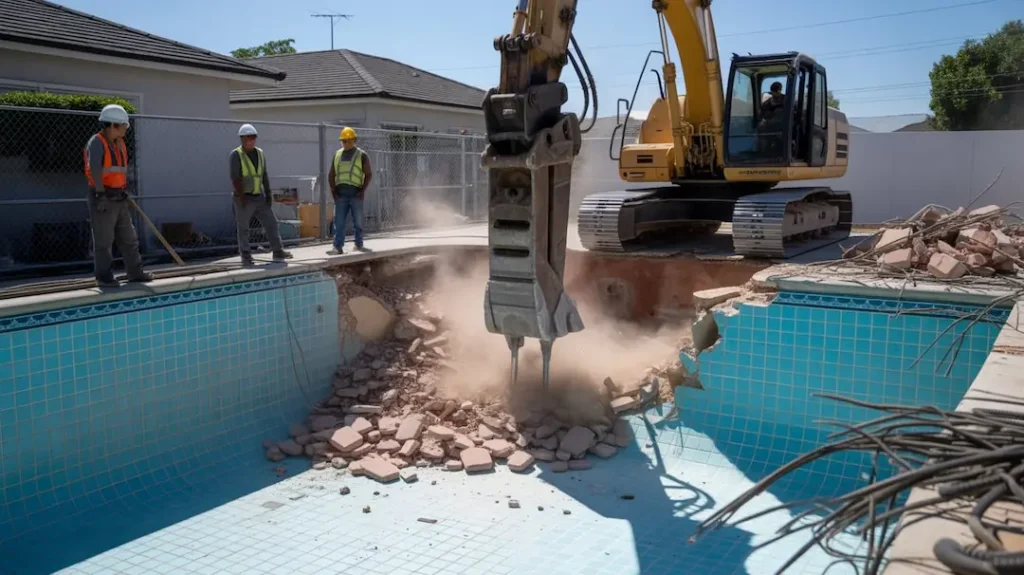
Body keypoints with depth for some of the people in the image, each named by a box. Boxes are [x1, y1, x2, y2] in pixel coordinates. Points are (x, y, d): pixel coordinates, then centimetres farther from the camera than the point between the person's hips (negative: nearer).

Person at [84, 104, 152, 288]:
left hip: (119, 199, 8)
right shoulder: (96, 143, -13)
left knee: (129, 238, 12)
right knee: (104, 241, -2)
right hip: (103, 199, -8)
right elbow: (94, 168, -25)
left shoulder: (119, 143, 14)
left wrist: (125, 190, 20)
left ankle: (135, 273, 20)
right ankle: (104, 277, 4)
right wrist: (101, 193, -27)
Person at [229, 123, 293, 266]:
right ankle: (246, 257, 8)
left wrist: (268, 193, 6)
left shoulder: (260, 153, 8)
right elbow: (235, 178, -14)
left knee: (271, 223, 5)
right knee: (243, 228, 1)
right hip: (244, 198, -6)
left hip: (259, 196, 6)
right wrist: (241, 197, -18)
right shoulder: (236, 155, -9)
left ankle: (278, 252, 12)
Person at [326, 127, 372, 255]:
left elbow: (368, 174, 0)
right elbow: (331, 174, 16)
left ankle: (359, 244, 18)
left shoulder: (361, 155, 1)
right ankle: (338, 246, -2)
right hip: (340, 194, 3)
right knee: (339, 221, -1)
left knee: (358, 221, 6)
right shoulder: (337, 154, 13)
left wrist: (363, 190, -9)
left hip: (355, 194, -3)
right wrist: (333, 189, 4)